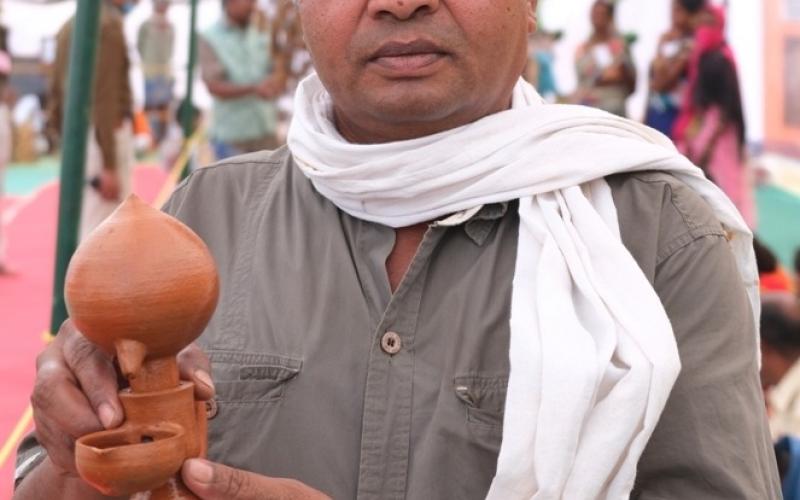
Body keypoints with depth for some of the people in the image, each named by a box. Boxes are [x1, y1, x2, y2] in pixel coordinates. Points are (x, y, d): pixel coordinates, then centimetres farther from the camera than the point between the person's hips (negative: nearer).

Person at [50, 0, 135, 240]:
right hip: (105, 137, -9)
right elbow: (104, 97, -19)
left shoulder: (70, 25, 13)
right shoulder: (108, 24, -13)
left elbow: (56, 92, 16)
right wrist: (110, 165, -20)